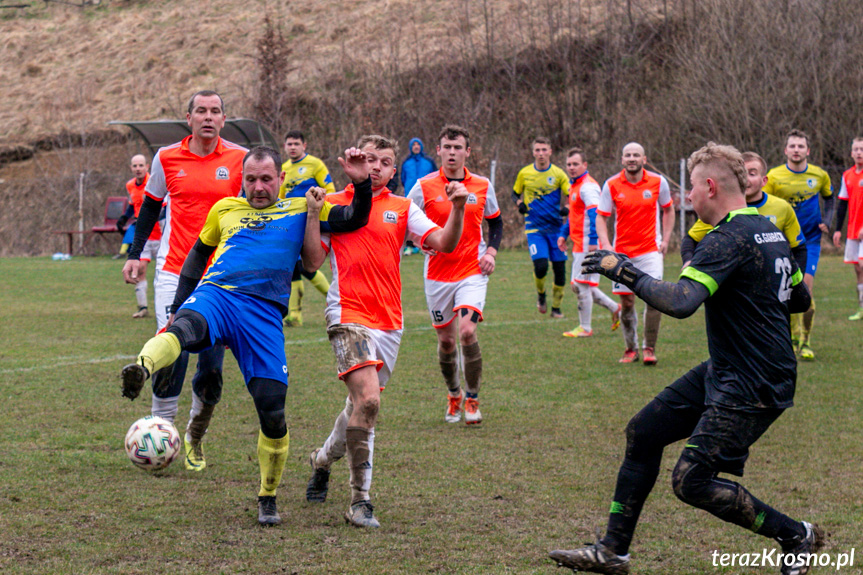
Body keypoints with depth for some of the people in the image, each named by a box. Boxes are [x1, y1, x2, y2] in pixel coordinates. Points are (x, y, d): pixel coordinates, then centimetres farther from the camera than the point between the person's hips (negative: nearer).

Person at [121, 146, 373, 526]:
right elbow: (199, 253, 32)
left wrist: (362, 183, 0)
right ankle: (140, 369, -69)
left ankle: (268, 498, 15)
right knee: (185, 327, -39)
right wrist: (177, 305, 26)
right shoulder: (224, 209, 23)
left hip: (265, 312, 0)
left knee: (272, 411, -6)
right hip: (216, 295, 0)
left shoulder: (301, 209, 19)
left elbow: (355, 220, 17)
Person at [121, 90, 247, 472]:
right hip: (174, 272, 0)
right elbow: (150, 206, 16)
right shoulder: (167, 158, 4)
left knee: (212, 365, 0)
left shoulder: (240, 159, 2)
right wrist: (135, 254, 10)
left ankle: (195, 438, 20)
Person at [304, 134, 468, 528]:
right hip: (348, 315, -4)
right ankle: (360, 500, -15)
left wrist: (458, 208, -16)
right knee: (367, 399, -21)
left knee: (362, 404, 12)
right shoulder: (333, 205, 6)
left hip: (389, 321, 4)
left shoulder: (402, 209, 11)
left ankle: (323, 460, 42)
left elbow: (444, 243, 0)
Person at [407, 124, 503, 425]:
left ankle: (472, 400, -1)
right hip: (437, 274, 1)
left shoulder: (482, 186, 2)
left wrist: (491, 252, 0)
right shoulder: (424, 186, -3)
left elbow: (495, 222, 16)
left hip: (472, 271, -1)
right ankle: (454, 396, 32)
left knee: (467, 331, -18)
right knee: (446, 340, 8)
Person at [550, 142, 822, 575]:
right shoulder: (769, 230, 9)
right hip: (723, 372, 10)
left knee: (690, 482, -10)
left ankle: (795, 536, 7)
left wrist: (625, 271, -22)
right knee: (643, 433, 10)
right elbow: (800, 299, 19)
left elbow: (680, 302, -34)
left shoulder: (728, 240, -21)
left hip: (750, 389, -10)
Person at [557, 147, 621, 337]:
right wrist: (563, 234, 23)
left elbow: (595, 215, -23)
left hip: (587, 244, -10)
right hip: (579, 244, 10)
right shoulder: (574, 185, 17)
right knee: (577, 285, 13)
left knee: (582, 284, -3)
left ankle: (585, 328, 6)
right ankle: (615, 309, 22)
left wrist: (593, 242, -28)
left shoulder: (588, 186, -15)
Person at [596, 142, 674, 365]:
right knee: (626, 302, 4)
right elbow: (601, 217, 0)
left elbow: (668, 210, 14)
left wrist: (665, 239, 4)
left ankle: (649, 349, -1)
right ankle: (631, 348, 21)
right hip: (622, 252, 1)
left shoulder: (658, 182, -1)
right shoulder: (611, 185, -3)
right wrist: (605, 244, -15)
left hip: (650, 250, -1)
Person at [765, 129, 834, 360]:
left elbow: (829, 197, 19)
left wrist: (826, 220, 5)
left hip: (810, 240, 0)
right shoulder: (774, 176, -9)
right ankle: (794, 336, 21)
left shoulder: (820, 175, -2)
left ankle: (805, 342, -1)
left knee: (806, 288, -12)